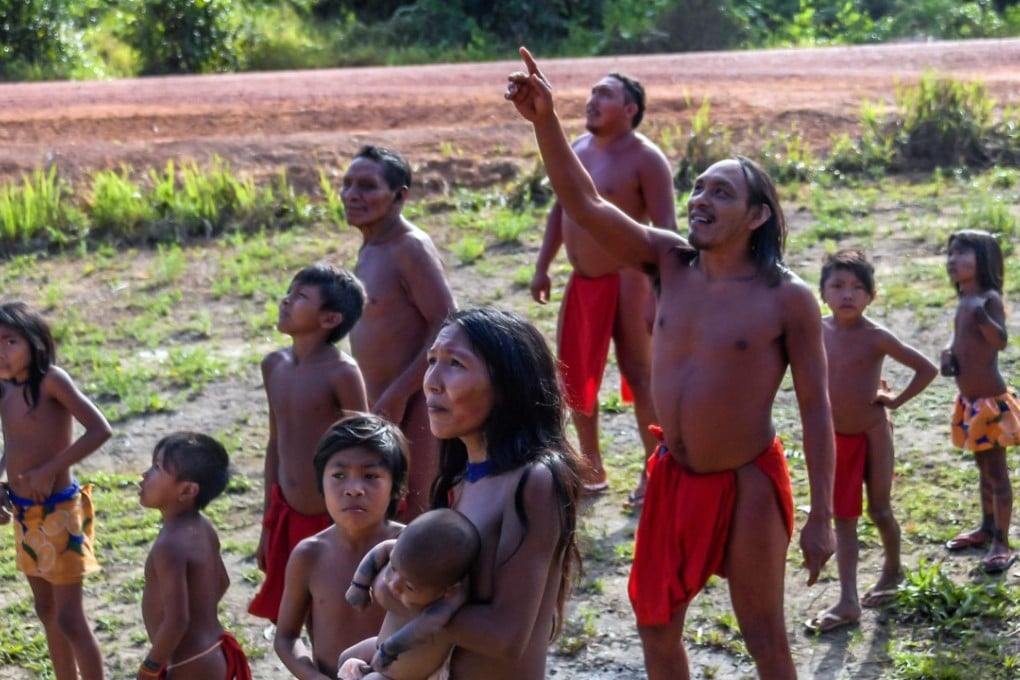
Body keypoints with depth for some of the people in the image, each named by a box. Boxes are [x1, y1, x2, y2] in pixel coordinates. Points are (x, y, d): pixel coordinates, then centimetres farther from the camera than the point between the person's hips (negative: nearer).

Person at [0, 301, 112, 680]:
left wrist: (49, 470, -21)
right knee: (47, 612, 16)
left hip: (58, 512, -7)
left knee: (69, 619, -3)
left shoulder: (51, 380, -17)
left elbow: (99, 430, -22)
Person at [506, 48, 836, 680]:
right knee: (656, 622, 16)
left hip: (746, 484, -5)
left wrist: (821, 518, -11)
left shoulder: (788, 299, -14)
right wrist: (546, 121, -25)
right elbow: (586, 204, -11)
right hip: (673, 478, 5)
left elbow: (816, 408, -11)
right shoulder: (672, 264, -3)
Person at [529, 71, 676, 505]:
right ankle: (591, 469, 27)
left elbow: (666, 230, -16)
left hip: (625, 282, -8)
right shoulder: (577, 150, 10)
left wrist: (659, 295, -22)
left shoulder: (645, 159, -13)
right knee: (573, 375, 13)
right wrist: (543, 268, 12)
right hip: (582, 282, 8)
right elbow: (560, 210, 18)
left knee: (639, 377, 0)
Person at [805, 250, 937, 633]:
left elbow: (927, 369, -13)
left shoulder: (875, 337, -17)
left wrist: (897, 401, -11)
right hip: (835, 438, 5)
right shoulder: (819, 331, -4)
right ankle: (848, 602, 7)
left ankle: (892, 570, 36)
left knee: (879, 511, 8)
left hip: (871, 434, -4)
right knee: (843, 518, 5)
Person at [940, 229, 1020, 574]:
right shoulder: (963, 302, 9)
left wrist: (981, 315, -48)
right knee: (984, 468, 21)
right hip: (970, 401, 9)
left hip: (991, 401, -9)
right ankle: (987, 528, 34)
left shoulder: (989, 299, -17)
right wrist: (948, 354, 1)